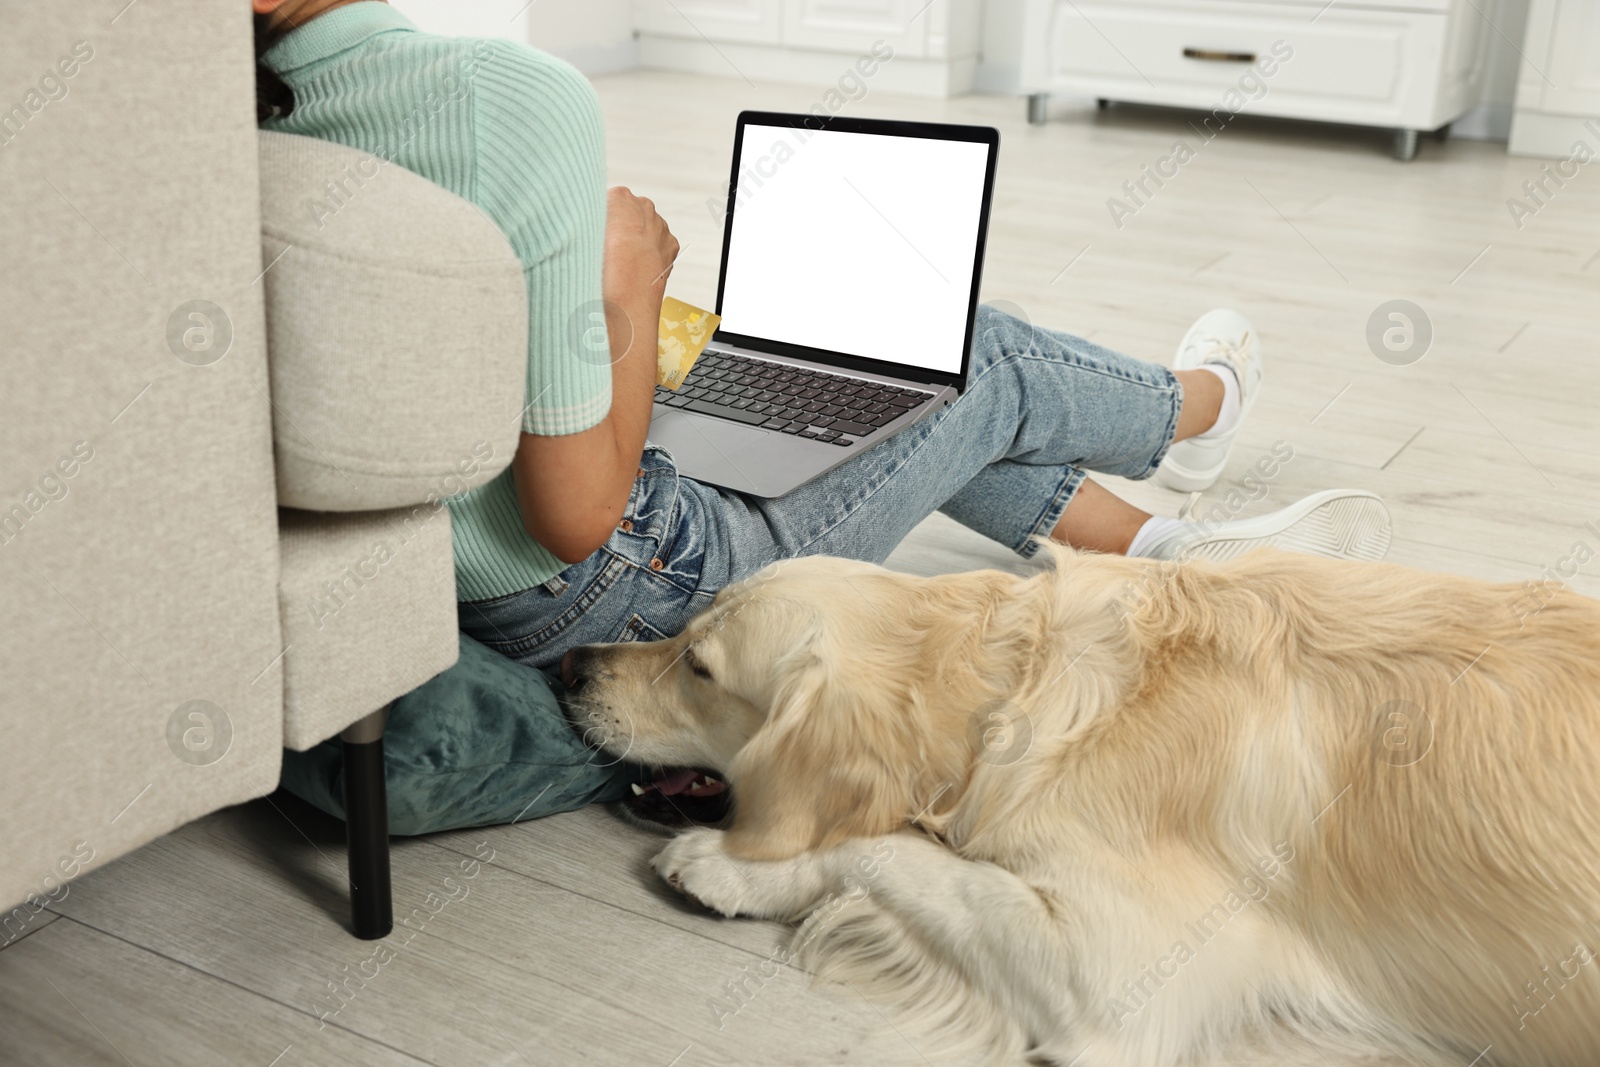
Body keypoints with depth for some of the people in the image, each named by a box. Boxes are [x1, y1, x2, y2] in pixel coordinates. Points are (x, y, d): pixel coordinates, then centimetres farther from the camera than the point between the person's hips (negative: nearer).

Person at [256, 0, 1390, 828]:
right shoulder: (518, 97, -31)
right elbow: (580, 517, -28)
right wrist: (634, 287, -13)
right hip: (614, 599, -7)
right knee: (986, 361, 14)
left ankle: (1168, 549, 38)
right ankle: (1201, 407, 48)